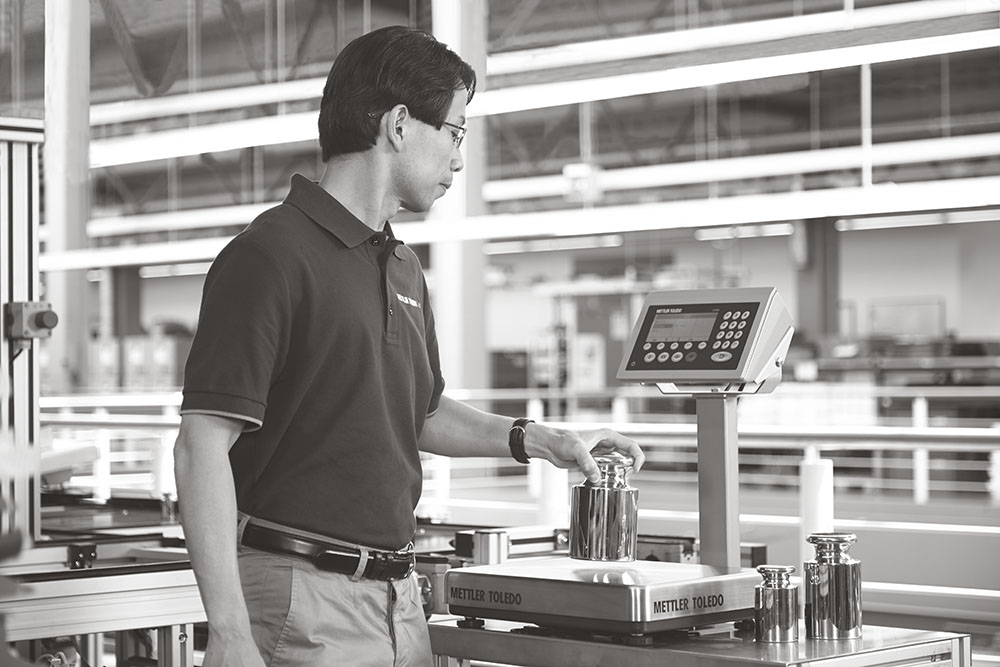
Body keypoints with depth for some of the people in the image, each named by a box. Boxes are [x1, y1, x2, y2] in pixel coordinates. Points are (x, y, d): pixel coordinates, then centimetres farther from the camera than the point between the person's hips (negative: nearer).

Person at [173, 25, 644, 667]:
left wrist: (536, 439, 14)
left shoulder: (404, 268, 14)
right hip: (302, 593, -8)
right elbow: (202, 447, -17)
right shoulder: (270, 257, -12)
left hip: (399, 595, 8)